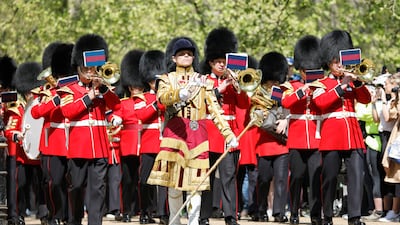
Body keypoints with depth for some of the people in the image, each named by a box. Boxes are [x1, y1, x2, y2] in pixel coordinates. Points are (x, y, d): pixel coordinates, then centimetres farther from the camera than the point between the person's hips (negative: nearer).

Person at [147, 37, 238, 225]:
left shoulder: (203, 81, 14)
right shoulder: (167, 79, 9)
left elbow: (215, 109, 9)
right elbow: (162, 97, -14)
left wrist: (228, 133, -2)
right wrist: (181, 93, -36)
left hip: (197, 132, 1)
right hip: (175, 130, -1)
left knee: (195, 180, -4)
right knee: (173, 177, -2)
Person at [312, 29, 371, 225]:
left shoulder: (350, 82, 18)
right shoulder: (322, 84, 7)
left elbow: (366, 99, 5)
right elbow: (320, 102, -12)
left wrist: (357, 82, -10)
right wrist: (341, 86, -13)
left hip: (353, 136, 3)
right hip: (331, 138, -3)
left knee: (357, 176, -8)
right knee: (329, 178, 0)